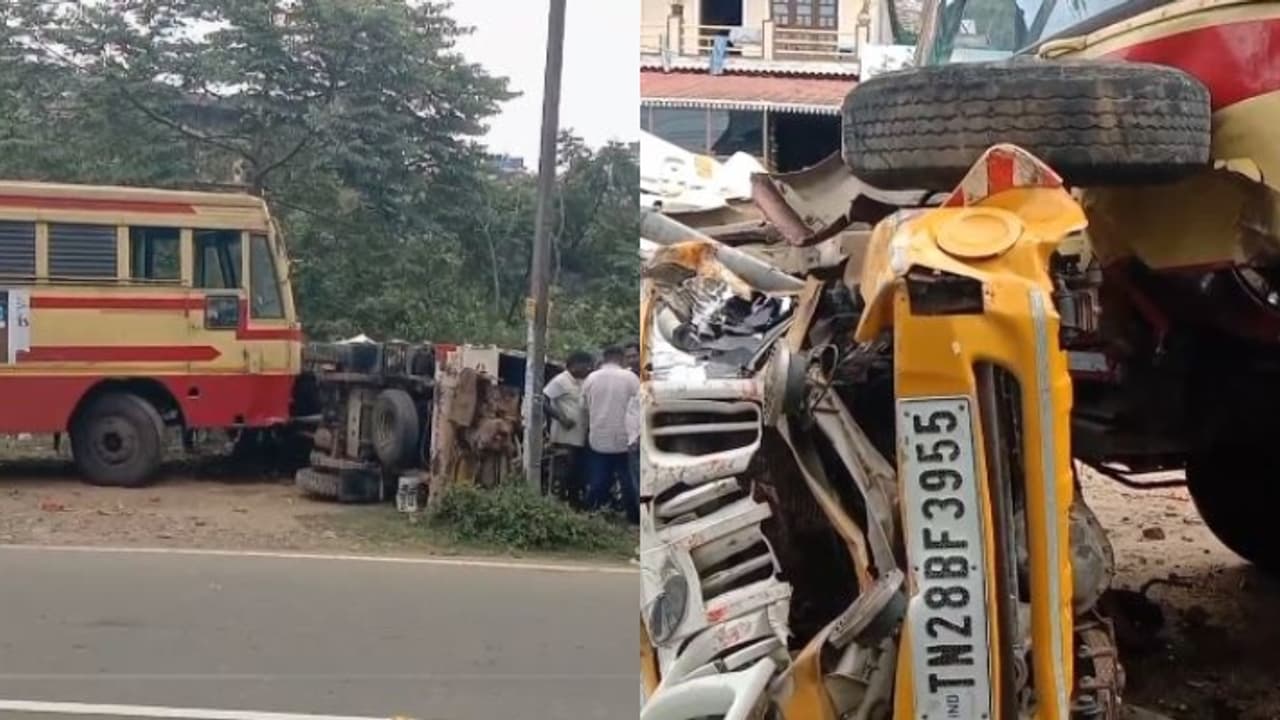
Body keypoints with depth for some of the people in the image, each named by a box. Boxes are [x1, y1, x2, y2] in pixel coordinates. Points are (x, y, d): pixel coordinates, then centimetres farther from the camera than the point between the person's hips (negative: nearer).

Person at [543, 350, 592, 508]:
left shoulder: (582, 382, 15)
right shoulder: (561, 381, -10)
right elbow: (542, 400, -17)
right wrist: (561, 417, -21)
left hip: (580, 438, 8)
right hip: (565, 438, -8)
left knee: (579, 475, 12)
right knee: (567, 476, -6)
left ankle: (576, 505, 20)